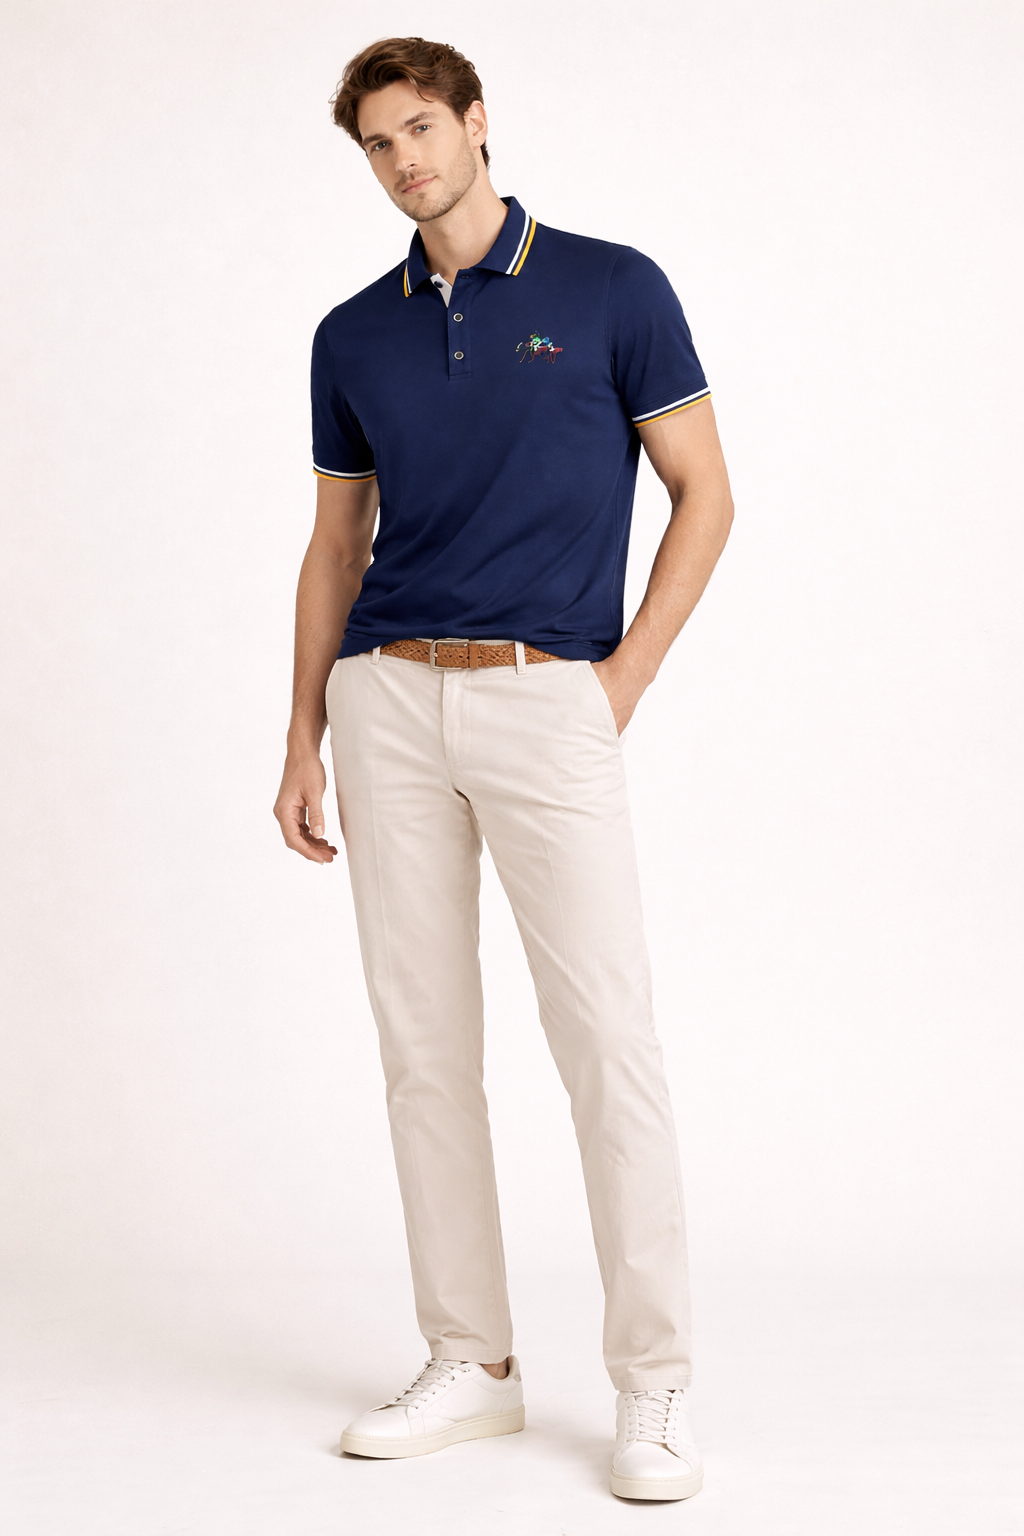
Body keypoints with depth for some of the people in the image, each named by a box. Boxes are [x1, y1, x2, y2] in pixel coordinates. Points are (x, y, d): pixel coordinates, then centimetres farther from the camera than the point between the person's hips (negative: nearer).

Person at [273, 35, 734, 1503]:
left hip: (549, 700, -4)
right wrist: (303, 741, 9)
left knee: (608, 1037, -8)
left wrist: (621, 681, -6)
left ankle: (653, 1383, 2)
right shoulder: (353, 337, 12)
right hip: (387, 703, 4)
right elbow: (336, 545, 16)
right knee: (425, 1045, 5)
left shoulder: (613, 290, 1)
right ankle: (471, 1363, 16)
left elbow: (704, 494, 2)